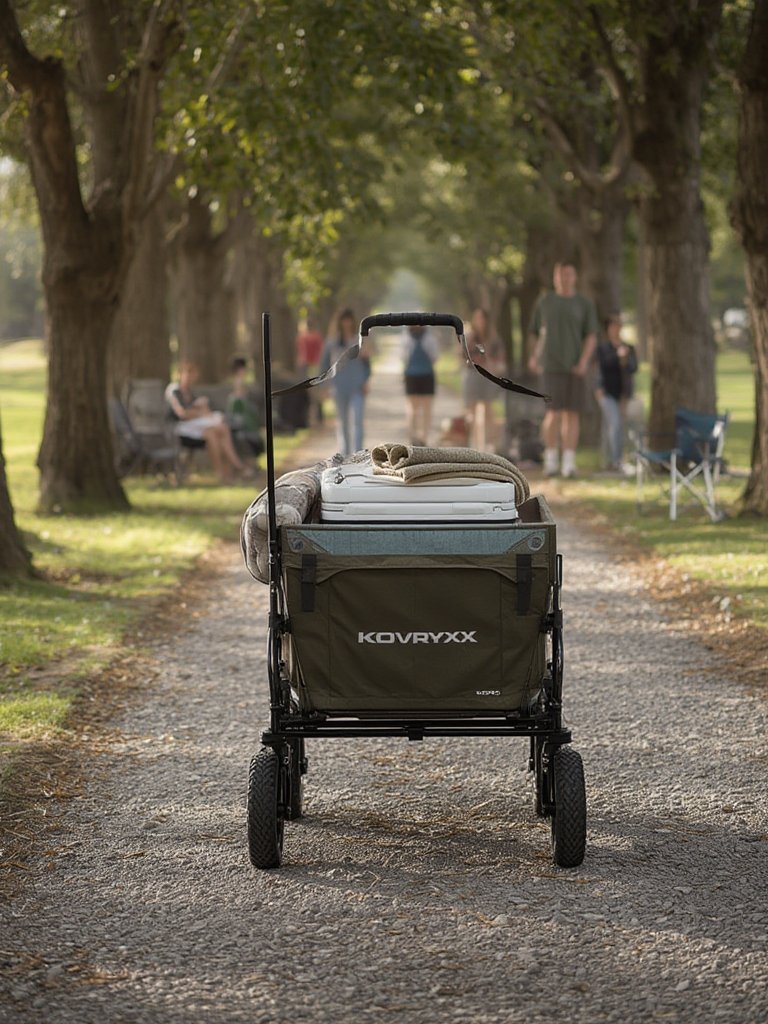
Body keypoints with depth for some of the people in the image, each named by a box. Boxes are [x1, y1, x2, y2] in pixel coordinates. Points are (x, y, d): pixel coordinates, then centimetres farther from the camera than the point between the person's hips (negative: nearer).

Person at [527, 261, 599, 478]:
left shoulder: (585, 304, 6)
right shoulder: (544, 303, 8)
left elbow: (591, 336, 0)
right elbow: (535, 332, 19)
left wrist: (584, 362, -13)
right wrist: (534, 356, 8)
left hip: (574, 367, 1)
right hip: (551, 364, -1)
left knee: (572, 413, 0)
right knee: (554, 411, -11)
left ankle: (569, 464, 2)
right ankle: (550, 461, -3)